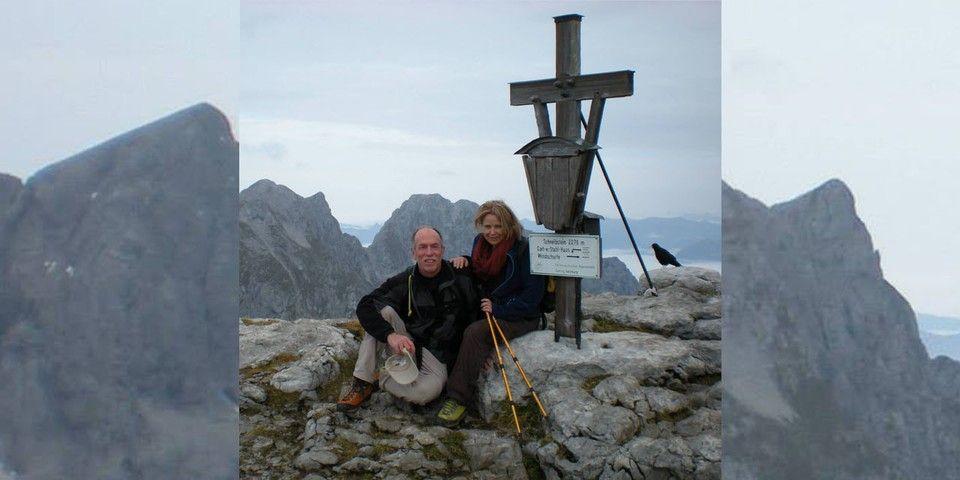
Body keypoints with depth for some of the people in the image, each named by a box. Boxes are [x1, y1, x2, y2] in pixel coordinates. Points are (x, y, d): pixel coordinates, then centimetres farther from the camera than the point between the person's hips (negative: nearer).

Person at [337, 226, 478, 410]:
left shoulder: (460, 278, -8)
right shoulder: (404, 282, -8)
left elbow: (475, 314, 4)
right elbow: (364, 307, -19)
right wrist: (390, 334, -36)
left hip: (437, 356, -1)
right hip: (405, 343, 1)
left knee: (428, 391, -33)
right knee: (384, 311, -26)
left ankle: (381, 380, -3)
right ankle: (362, 384, -21)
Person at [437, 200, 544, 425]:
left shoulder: (523, 250, -13)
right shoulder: (481, 243, 7)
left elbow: (532, 296, -15)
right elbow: (476, 277, 23)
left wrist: (498, 310, -18)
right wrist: (464, 260, 1)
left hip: (520, 317, -7)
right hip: (487, 310, 7)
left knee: (475, 332, -31)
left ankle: (459, 399, -26)